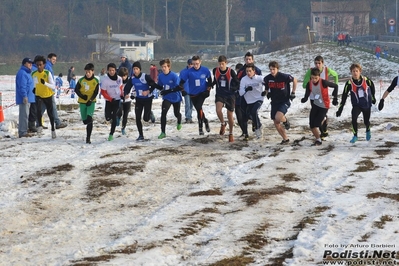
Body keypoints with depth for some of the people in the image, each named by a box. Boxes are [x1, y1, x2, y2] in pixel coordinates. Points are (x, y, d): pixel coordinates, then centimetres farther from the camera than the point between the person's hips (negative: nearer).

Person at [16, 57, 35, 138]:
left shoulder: (26, 73, 21)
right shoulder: (22, 73, -13)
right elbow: (22, 86, -21)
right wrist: (24, 96, -25)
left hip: (27, 98, 11)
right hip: (24, 98, -11)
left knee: (25, 115, 13)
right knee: (24, 115, -12)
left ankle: (23, 131, 18)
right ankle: (23, 132, -13)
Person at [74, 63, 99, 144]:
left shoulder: (96, 81, -4)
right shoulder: (81, 80, -3)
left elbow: (96, 92, -4)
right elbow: (76, 89, 2)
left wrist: (91, 100, -17)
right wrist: (82, 96, -14)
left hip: (91, 102, -2)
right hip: (82, 102, 2)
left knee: (89, 119, -17)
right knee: (85, 120, 5)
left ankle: (88, 138, -15)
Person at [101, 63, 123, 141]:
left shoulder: (119, 79, -7)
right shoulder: (105, 80, -17)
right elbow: (103, 92, -12)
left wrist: (121, 95, -2)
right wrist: (111, 99, -21)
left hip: (117, 100, 1)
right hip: (109, 101, -1)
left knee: (114, 117, -7)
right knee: (108, 118, -6)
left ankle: (111, 134, 3)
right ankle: (111, 117, 34)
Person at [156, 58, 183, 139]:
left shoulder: (174, 76, -23)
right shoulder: (161, 76, -7)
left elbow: (178, 88, -28)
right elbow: (159, 85, 11)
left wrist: (167, 91, -33)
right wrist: (162, 90, -7)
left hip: (176, 98, -2)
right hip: (167, 98, 2)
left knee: (176, 113, 17)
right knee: (163, 113, -19)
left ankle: (179, 122, 55)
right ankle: (163, 132, -15)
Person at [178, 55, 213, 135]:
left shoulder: (205, 70, -9)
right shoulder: (189, 72, -11)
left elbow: (209, 80, 8)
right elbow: (182, 81, -7)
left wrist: (208, 89, 2)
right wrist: (182, 89, -20)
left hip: (202, 93, -2)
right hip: (193, 94, 2)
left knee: (199, 107, -21)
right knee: (198, 110, 11)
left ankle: (200, 128, -13)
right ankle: (205, 121, 37)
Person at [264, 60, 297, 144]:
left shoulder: (284, 77, -17)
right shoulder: (267, 78, -5)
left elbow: (295, 80, 1)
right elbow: (266, 88, 16)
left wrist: (293, 93, 1)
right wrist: (267, 93, -3)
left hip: (285, 101, -5)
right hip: (274, 102, 5)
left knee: (278, 117, -28)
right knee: (276, 124, 6)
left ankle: (285, 120, 8)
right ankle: (285, 139, 25)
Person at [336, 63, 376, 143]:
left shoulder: (366, 80, -13)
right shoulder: (349, 83, -16)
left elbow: (372, 87, 9)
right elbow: (344, 96, -11)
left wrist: (373, 98, 20)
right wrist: (340, 108, -13)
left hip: (367, 104, 1)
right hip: (357, 105, -1)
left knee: (366, 121, 12)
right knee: (354, 118, -26)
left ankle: (368, 130, 49)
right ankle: (355, 136, -7)